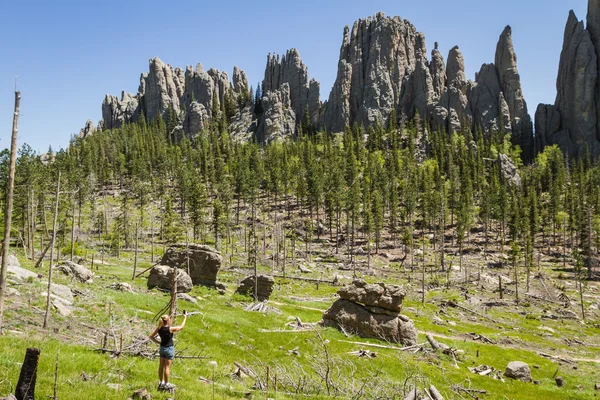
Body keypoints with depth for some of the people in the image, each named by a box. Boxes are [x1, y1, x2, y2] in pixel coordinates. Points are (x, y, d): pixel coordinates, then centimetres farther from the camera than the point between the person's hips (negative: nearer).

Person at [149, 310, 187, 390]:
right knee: (167, 367, 2)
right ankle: (166, 384, 11)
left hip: (162, 348, 6)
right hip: (169, 348, -6)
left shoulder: (159, 328, -5)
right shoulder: (170, 329, -21)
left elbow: (151, 336, 1)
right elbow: (181, 327, -9)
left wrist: (158, 342, 7)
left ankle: (161, 382, 28)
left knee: (161, 366, 15)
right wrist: (185, 318, 1)